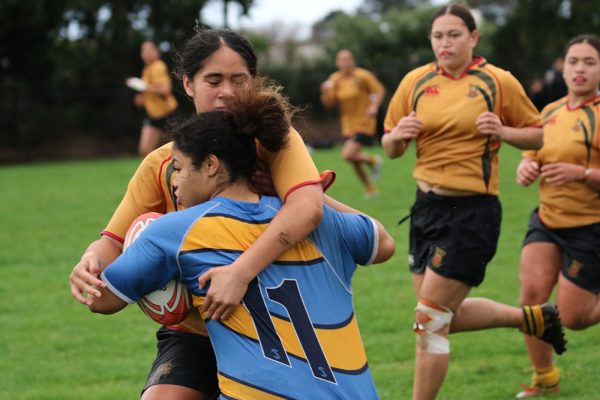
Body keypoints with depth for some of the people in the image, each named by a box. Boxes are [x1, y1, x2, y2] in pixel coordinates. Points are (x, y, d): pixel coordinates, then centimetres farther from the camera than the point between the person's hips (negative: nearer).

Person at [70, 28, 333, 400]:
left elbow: (307, 208, -28)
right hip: (193, 333, 1)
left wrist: (241, 272, -41)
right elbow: (115, 241, -1)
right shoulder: (161, 164, 1)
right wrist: (93, 260, -27)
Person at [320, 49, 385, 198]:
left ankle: (373, 160, 8)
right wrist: (325, 92, -16)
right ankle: (370, 189, 28)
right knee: (355, 163, 8)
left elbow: (379, 90, -5)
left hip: (364, 123, -5)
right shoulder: (335, 79, 2)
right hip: (348, 125, 5)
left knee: (348, 154, -20)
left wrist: (374, 106, -21)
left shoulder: (362, 76, -11)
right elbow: (329, 103, 5)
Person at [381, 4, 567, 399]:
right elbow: (391, 149, 11)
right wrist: (397, 136, -12)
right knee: (447, 315, 14)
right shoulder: (415, 82, 3)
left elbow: (538, 135, 3)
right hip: (427, 205, 6)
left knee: (431, 320, -8)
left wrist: (503, 131, -16)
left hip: (473, 213, -6)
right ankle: (532, 317, 36)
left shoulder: (498, 82, -6)